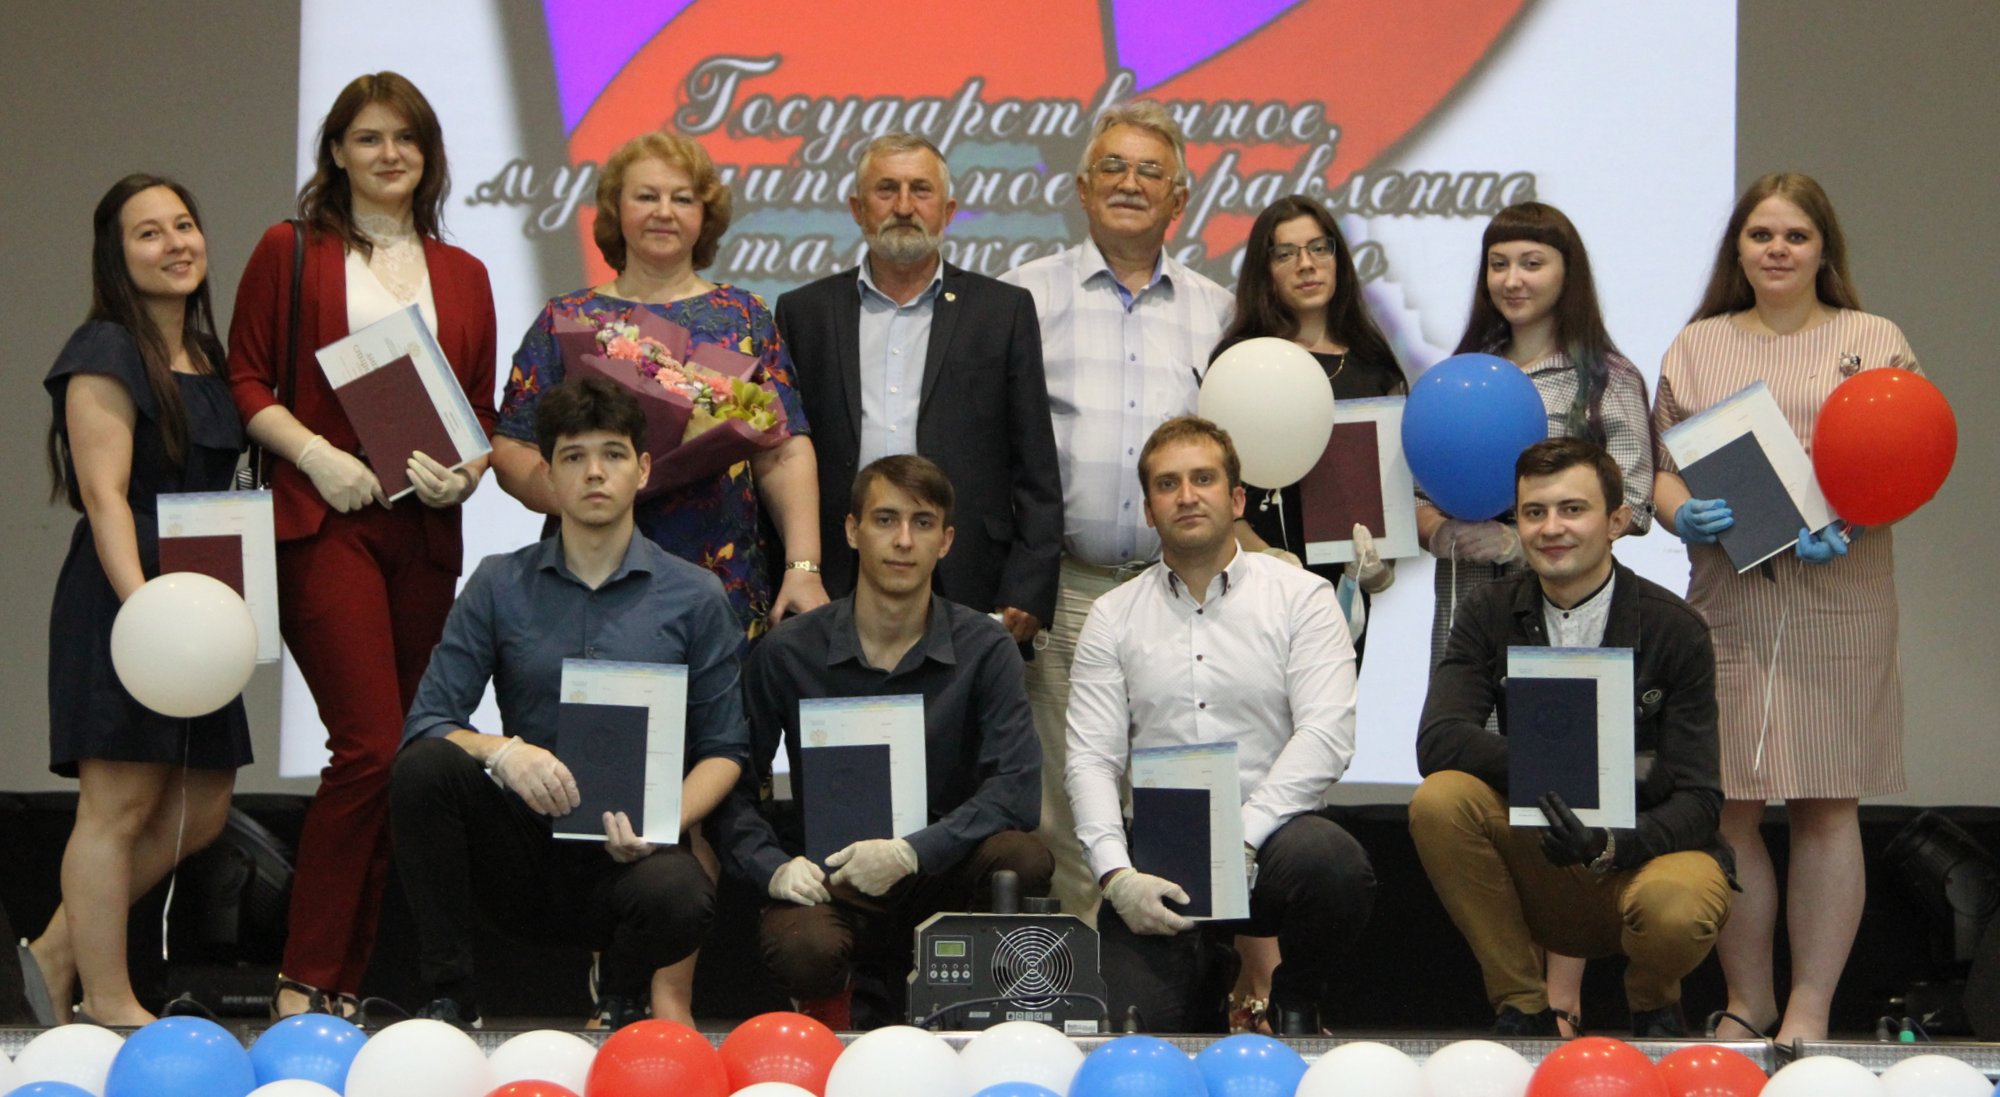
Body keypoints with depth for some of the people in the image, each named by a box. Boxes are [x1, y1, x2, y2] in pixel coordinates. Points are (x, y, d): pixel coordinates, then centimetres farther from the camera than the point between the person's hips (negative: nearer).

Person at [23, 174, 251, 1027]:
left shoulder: (205, 359, 18)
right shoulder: (105, 353, -7)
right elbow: (105, 494, -16)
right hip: (119, 594, -9)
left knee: (200, 810, 8)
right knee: (118, 802, -6)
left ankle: (60, 950, 18)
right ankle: (107, 1003, 0)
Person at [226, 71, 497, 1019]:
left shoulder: (462, 276, 18)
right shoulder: (291, 253, 7)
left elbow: (485, 408, 17)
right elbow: (246, 381, 3)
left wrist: (468, 470, -3)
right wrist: (315, 453, -11)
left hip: (425, 529, 5)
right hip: (327, 523, -5)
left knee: (401, 757, 2)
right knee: (371, 746, -16)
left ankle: (346, 978, 9)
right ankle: (303, 981, -10)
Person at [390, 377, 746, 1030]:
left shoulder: (694, 598, 5)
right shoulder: (500, 585, 6)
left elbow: (723, 750, 5)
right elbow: (427, 722, 0)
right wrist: (503, 752, -22)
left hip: (627, 855, -1)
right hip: (522, 852, 1)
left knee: (678, 896, -36)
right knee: (424, 766, -27)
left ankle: (625, 990, 2)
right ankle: (449, 995, -13)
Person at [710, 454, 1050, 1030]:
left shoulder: (984, 648, 1)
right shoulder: (786, 653, 2)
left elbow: (1017, 788, -11)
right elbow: (732, 786, 4)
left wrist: (913, 852, -23)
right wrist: (773, 866, -16)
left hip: (940, 876, 1)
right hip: (827, 884, -1)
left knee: (1023, 860, -32)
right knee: (803, 949, -36)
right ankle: (830, 1017, 3)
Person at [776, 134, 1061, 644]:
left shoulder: (1005, 310, 9)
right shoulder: (806, 311, 12)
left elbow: (1036, 473, 7)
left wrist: (1026, 594, -2)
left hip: (965, 596, -1)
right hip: (833, 593, 1)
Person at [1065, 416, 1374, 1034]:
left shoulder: (1301, 597, 6)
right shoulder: (1113, 618, 12)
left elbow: (1326, 735, -7)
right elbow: (1090, 761, 4)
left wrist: (1239, 840, -18)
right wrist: (1117, 876, -14)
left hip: (1269, 832, -1)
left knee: (1329, 864, -36)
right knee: (1125, 1018, -22)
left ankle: (1297, 1003, -4)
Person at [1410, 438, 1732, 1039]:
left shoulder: (1672, 629, -7)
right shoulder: (1491, 615, 0)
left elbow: (1698, 800, -11)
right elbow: (1439, 742, -15)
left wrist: (1612, 847, -32)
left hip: (1645, 853, -2)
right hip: (1541, 868, 2)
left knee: (1674, 909, -37)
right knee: (1439, 800, -25)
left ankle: (1652, 1007, 3)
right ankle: (1522, 1007, -9)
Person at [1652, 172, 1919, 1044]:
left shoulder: (1874, 341, 10)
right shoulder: (1698, 347, 16)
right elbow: (1663, 467, 14)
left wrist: (1848, 523, -14)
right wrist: (1683, 515, -8)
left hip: (1839, 602, -2)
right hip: (1726, 600, 2)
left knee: (1826, 806, -2)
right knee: (1727, 808, -2)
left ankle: (1810, 1008, 2)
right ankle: (1747, 1003, 9)